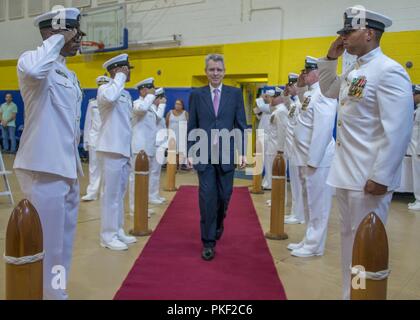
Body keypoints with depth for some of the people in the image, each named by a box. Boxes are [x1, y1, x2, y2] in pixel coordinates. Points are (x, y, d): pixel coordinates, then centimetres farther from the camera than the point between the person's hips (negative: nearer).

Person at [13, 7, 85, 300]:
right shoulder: (32, 60, -9)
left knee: (63, 244, 18)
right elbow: (33, 70, -37)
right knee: (48, 246, -1)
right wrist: (57, 40, -20)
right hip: (44, 170, -9)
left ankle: (56, 293, 33)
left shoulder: (70, 75, 17)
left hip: (67, 170, 9)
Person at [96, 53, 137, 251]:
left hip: (124, 150, 8)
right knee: (111, 194, -3)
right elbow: (109, 98, -35)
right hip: (111, 150, -8)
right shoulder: (105, 89, -9)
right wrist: (121, 77, -19)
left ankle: (118, 231, 23)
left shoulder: (126, 94, 16)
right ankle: (108, 236, 6)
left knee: (119, 194, 14)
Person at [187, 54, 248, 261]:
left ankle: (217, 225, 38)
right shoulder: (196, 95, 6)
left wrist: (242, 152, -3)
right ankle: (208, 242, 8)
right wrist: (190, 152, -1)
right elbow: (192, 127, 6)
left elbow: (241, 125, 3)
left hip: (227, 154, 1)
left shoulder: (235, 94, 5)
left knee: (224, 197, 9)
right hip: (204, 155, -1)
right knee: (207, 198, -2)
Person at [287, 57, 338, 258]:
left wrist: (313, 160, -22)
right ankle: (309, 241, 30)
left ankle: (314, 246, 12)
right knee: (309, 203, 18)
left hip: (317, 159, -10)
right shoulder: (312, 93, 15)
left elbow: (323, 129, -22)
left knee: (317, 204, 1)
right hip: (307, 158, 10)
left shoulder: (323, 93, -15)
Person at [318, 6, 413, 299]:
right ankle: (350, 293, 31)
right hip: (347, 173, 9)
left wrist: (381, 177, -20)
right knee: (349, 237, 17)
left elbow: (398, 132, -19)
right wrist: (331, 59, 16)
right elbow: (328, 91, 31)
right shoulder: (354, 72, 12)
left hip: (368, 177, -9)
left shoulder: (389, 71, -14)